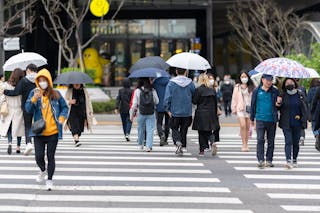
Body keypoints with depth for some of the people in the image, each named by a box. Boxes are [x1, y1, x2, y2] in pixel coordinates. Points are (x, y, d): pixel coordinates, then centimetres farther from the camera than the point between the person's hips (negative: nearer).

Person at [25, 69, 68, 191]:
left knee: (51, 156, 2)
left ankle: (49, 180, 13)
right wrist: (34, 98, -24)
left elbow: (64, 107, 13)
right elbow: (28, 109, -8)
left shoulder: (55, 94, 3)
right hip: (39, 131, 0)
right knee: (39, 156, -2)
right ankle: (43, 171, 30)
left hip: (53, 132, 0)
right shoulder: (34, 93, 1)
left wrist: (62, 118, -4)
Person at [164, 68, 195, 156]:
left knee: (175, 129, 9)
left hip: (175, 112, -2)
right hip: (187, 112, 2)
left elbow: (167, 98, -11)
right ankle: (183, 146, 15)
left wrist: (168, 109, -4)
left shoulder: (171, 83, -8)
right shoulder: (190, 83, -2)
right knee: (184, 129, 14)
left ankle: (178, 142, -16)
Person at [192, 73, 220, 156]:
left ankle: (202, 150, 8)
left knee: (201, 133, 5)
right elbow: (215, 103, 8)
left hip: (201, 114, -4)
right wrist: (215, 114, 15)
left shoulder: (198, 89, -11)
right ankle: (213, 142, -16)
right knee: (209, 131, 11)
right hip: (211, 114, 4)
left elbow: (194, 101, -9)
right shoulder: (212, 90, 4)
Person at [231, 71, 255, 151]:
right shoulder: (237, 87, 8)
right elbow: (234, 98, 9)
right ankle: (244, 144, -11)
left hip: (249, 108, 1)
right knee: (243, 125, -14)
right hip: (240, 108, -1)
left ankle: (246, 144, 13)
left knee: (247, 127, 5)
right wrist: (234, 108, 5)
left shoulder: (251, 87, 7)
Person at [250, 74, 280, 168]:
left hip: (272, 120, 2)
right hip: (260, 119, -2)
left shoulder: (275, 92, 5)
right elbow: (253, 105, 9)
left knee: (271, 141, 7)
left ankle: (269, 160, 16)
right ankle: (260, 160, -9)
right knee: (260, 140, -9)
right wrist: (252, 119, 10)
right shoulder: (257, 91, 3)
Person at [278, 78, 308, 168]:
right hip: (286, 124, -1)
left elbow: (305, 109, 7)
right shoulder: (283, 95, 1)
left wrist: (303, 119, -2)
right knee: (288, 142, -11)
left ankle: (294, 160, 22)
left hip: (297, 123, 1)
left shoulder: (300, 95, 3)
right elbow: (279, 108, 6)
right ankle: (288, 161, -18)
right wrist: (278, 103, -15)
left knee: (296, 143, 8)